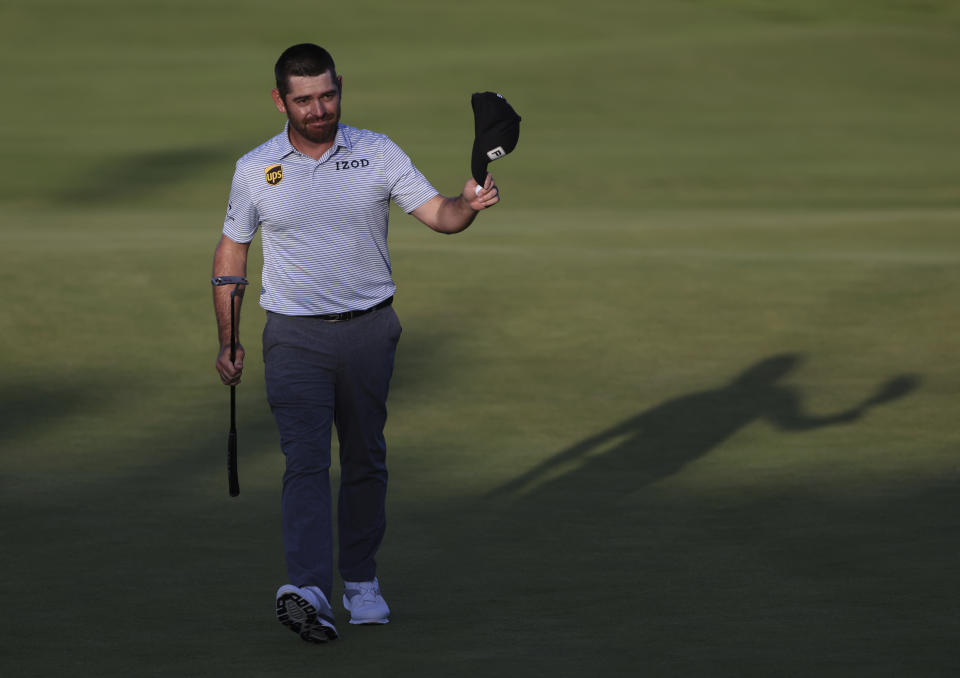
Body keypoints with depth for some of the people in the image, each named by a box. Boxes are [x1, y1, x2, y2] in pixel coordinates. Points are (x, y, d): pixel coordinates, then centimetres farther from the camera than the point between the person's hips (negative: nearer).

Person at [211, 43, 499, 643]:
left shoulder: (377, 153, -1)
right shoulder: (256, 170, 0)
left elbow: (437, 215, -6)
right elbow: (231, 253, 8)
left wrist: (470, 204, -29)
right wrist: (227, 341, 6)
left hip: (369, 330, 2)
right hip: (295, 338, -2)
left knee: (366, 460, 10)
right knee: (306, 461, -15)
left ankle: (361, 580, 24)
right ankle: (310, 592, -27)